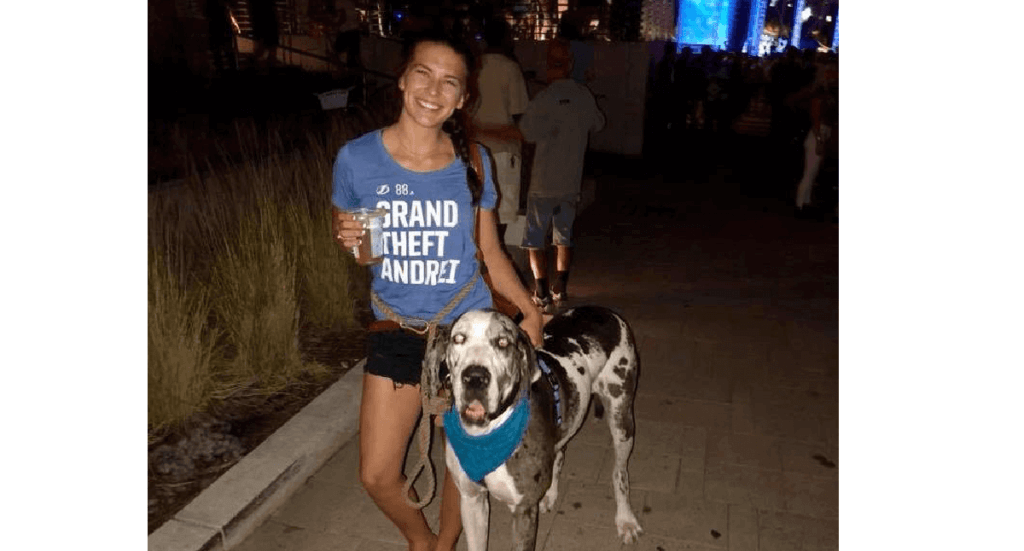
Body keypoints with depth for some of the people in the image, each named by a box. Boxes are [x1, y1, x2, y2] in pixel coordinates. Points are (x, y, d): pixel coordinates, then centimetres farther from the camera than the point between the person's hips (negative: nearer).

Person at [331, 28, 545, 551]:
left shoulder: (473, 161, -6)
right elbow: (343, 231, 5)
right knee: (377, 475, 7)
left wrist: (530, 310, -2)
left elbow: (488, 250, 4)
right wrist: (348, 237, -19)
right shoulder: (357, 157, -10)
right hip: (396, 331, 0)